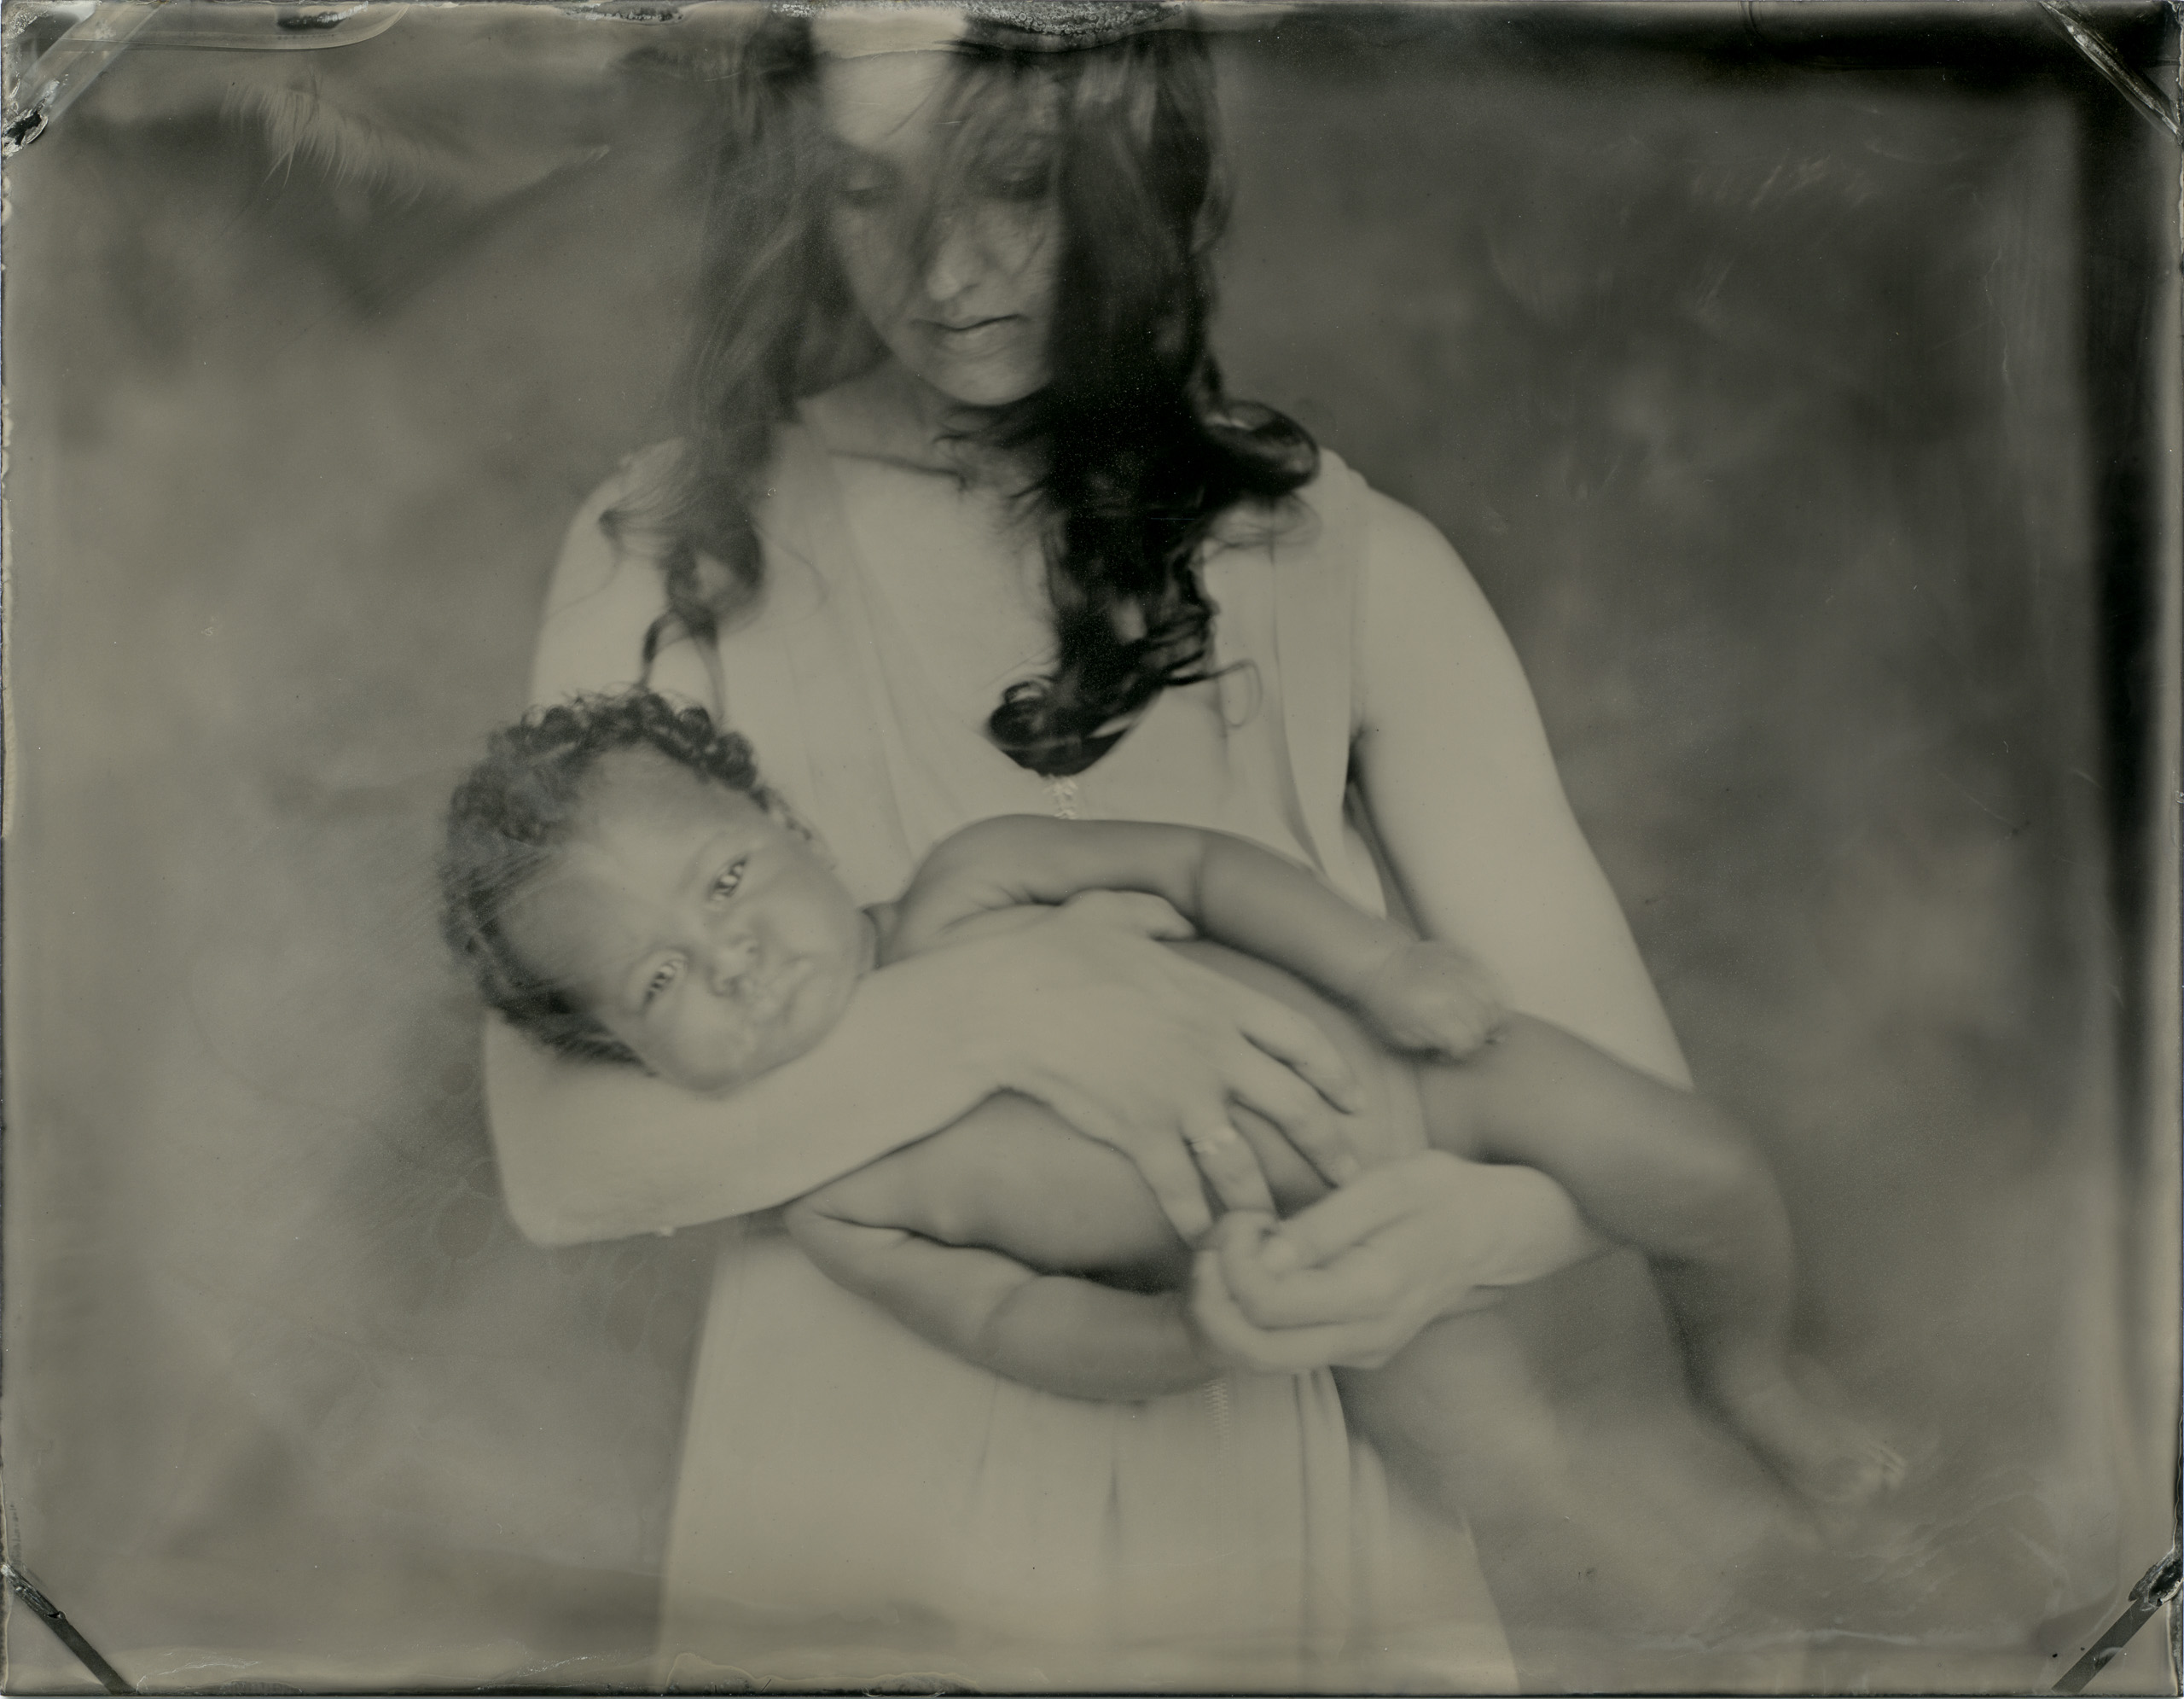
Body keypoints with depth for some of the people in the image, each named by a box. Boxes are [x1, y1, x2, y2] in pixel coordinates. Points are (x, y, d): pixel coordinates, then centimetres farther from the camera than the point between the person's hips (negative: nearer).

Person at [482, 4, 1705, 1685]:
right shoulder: (674, 556, -5)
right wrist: (989, 1009, -27)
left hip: (1295, 1541, 1)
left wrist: (1463, 1220, -27)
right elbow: (559, 1160, -13)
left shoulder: (1350, 563, -5)